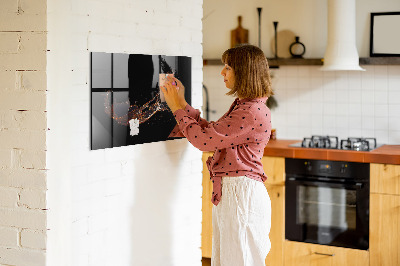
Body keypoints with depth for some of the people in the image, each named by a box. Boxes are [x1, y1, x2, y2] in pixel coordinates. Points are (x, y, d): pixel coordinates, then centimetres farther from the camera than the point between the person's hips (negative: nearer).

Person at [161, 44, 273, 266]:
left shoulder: (253, 112, -20)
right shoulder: (242, 105, 14)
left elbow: (204, 139, -19)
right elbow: (211, 131, 17)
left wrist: (177, 107, -7)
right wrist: (182, 103, 14)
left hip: (241, 194, -10)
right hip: (228, 192, 10)